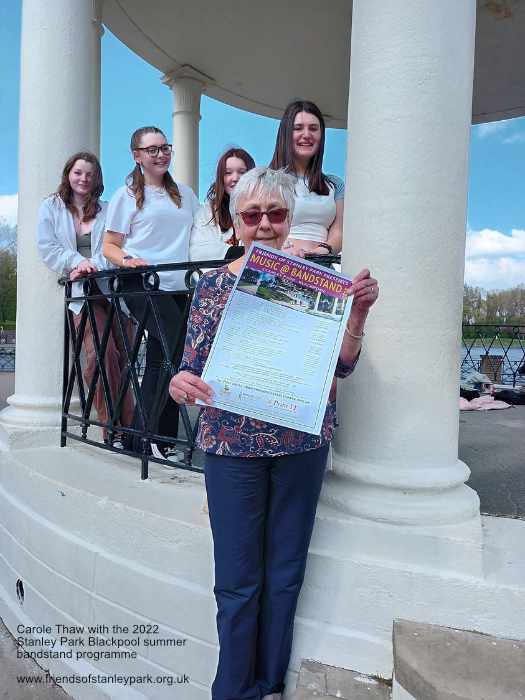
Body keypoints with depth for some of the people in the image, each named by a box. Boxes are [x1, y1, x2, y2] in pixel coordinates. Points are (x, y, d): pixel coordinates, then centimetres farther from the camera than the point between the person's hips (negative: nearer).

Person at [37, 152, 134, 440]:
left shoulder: (106, 210, 18)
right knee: (102, 353, -18)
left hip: (113, 286, 2)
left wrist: (94, 265, -13)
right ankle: (113, 424, -8)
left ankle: (124, 424, 6)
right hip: (81, 290, -1)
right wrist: (78, 262, -10)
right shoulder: (51, 207, 17)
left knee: (122, 355, -4)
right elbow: (48, 247, 6)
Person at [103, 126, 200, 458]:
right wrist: (127, 260, -19)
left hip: (178, 286, 5)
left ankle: (141, 437, 20)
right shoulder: (127, 195, 6)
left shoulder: (185, 193, 19)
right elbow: (110, 246, 2)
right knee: (178, 351, -19)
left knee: (161, 360, 7)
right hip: (143, 284, -5)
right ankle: (161, 436, -5)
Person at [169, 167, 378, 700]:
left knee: (285, 574, 16)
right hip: (232, 445, -1)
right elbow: (193, 368, -1)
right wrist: (179, 384, -24)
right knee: (238, 580, 10)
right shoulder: (213, 285, -1)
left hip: (303, 444, 2)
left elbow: (341, 365, 1)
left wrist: (358, 312, -14)